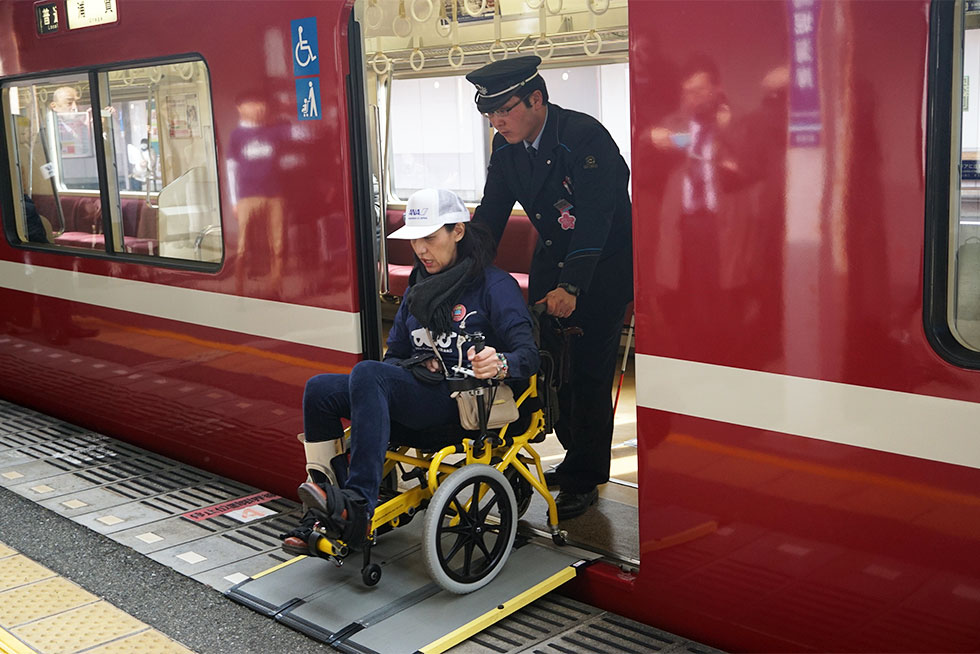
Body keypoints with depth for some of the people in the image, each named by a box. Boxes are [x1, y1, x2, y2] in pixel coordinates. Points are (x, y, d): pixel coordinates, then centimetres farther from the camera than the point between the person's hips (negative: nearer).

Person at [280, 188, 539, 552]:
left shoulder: (493, 284, 1)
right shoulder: (419, 288, 23)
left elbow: (528, 354, -11)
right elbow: (395, 354, 27)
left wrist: (500, 364, -35)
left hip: (459, 401, -7)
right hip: (413, 394, 7)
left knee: (367, 373, -33)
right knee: (319, 389, -18)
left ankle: (358, 507, -42)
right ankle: (321, 515, -19)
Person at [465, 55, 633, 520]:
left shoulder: (585, 136, -23)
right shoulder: (506, 146, -1)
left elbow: (596, 216, -30)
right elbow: (491, 213, 4)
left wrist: (571, 286, -37)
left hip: (602, 267, -7)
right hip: (551, 260, 7)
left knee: (588, 371, -6)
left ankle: (584, 481, 6)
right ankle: (577, 458, 27)